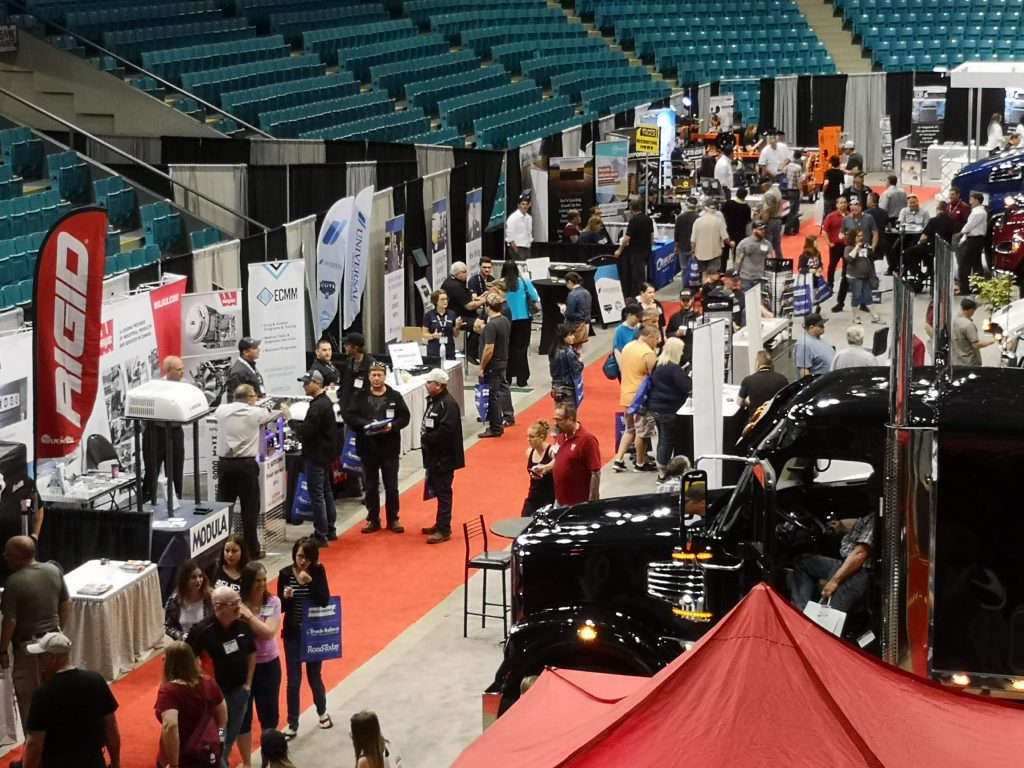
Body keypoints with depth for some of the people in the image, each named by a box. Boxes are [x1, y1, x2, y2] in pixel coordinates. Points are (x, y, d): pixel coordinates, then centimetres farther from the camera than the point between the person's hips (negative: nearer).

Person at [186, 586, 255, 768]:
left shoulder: (243, 626, -6)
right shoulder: (202, 630, -21)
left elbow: (251, 653, 10)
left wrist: (248, 683, 7)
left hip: (239, 689, 5)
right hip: (215, 690, -5)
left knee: (232, 734, 18)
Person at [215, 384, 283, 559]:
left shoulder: (222, 410, 4)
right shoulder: (255, 413, -2)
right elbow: (271, 415, 19)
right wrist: (284, 411, 43)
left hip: (224, 463, 3)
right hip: (245, 465, -3)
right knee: (250, 508, 6)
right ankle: (252, 550, 11)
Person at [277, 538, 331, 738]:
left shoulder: (318, 571, -9)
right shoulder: (285, 574, -9)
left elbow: (325, 601, -18)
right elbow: (280, 608, -5)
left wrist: (310, 582, -29)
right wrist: (285, 597, -26)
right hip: (292, 634, 0)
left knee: (314, 676, 14)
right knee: (293, 681, 3)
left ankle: (322, 711, 40)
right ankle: (292, 725, 15)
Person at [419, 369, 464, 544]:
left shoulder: (448, 404, -20)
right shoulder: (433, 400, 11)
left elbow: (446, 430, -28)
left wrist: (426, 438, -18)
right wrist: (425, 438, 1)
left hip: (444, 457, -10)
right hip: (434, 456, 10)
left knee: (443, 492, -4)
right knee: (437, 490, 18)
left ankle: (444, 530, 1)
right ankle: (440, 524, 30)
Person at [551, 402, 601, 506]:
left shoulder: (587, 439, -17)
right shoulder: (560, 436, 6)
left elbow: (596, 473, -17)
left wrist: (592, 503, -17)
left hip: (579, 504, -7)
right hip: (559, 501, 7)